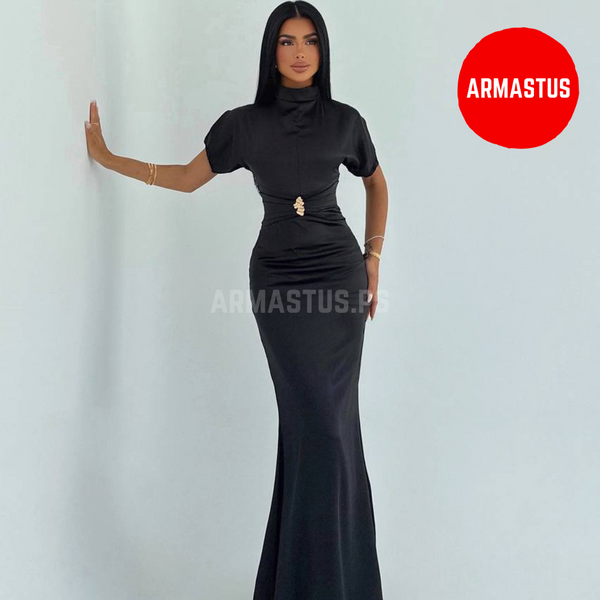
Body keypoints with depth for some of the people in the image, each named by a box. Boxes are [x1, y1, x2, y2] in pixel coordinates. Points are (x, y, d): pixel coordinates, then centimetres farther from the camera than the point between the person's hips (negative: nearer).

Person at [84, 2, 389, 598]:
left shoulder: (344, 120, 4)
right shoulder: (244, 123, 3)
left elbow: (376, 183, 19)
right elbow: (188, 177, 15)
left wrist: (373, 258, 13)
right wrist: (108, 158, 12)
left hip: (338, 272, 1)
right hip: (277, 277, -1)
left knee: (330, 417, -1)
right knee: (317, 419, -7)